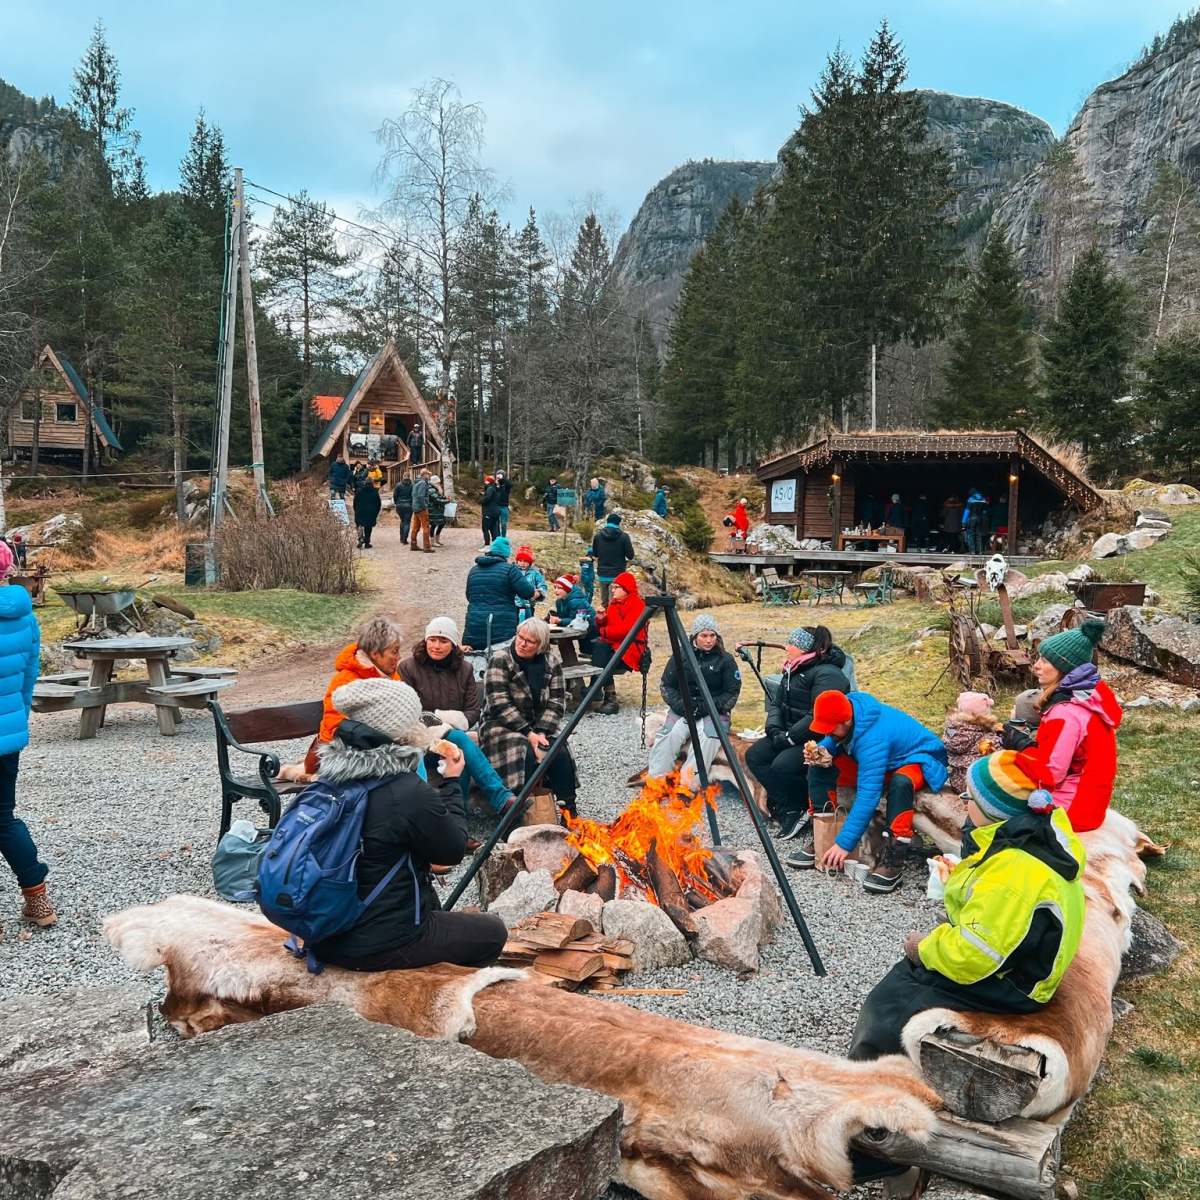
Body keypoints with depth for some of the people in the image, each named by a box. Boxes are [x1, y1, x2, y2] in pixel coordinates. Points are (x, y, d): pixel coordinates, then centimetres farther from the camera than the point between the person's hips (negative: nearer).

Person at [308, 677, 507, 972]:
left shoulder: (332, 777, -3)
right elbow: (453, 849, -9)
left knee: (427, 900, 33)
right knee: (493, 932, 14)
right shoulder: (409, 793, -26)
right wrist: (451, 783, 0)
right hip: (381, 947, -7)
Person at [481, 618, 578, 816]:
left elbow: (556, 702, 1)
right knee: (525, 755, -31)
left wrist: (542, 732, -15)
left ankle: (569, 808, -16)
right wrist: (528, 733, -20)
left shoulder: (552, 662, 4)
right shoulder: (500, 660, -8)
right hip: (504, 726, -3)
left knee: (561, 754, -23)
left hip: (541, 727, 4)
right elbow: (500, 705, -15)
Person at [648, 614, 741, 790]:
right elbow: (666, 685, 6)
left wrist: (704, 708, -14)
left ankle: (688, 785, -40)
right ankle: (655, 780, -36)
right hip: (682, 709, 2)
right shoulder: (680, 655, 6)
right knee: (669, 735, -28)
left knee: (707, 738, -33)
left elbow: (732, 693, -3)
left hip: (714, 711, -1)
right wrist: (681, 706, -11)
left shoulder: (726, 660, 1)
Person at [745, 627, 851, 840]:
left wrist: (789, 737, -22)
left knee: (783, 765, -29)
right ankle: (788, 809, -7)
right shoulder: (793, 669, 11)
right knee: (754, 756, -5)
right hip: (791, 734, 10)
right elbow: (776, 702, 15)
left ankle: (804, 809, -4)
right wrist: (774, 728, -4)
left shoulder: (827, 675, -20)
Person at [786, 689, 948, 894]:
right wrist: (819, 751, -19)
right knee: (820, 768, -7)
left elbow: (867, 796, -39)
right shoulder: (845, 709, -15)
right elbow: (832, 740, 6)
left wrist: (844, 843, -38)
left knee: (900, 782, -43)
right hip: (882, 760, 8)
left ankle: (893, 861, -35)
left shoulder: (873, 738, -37)